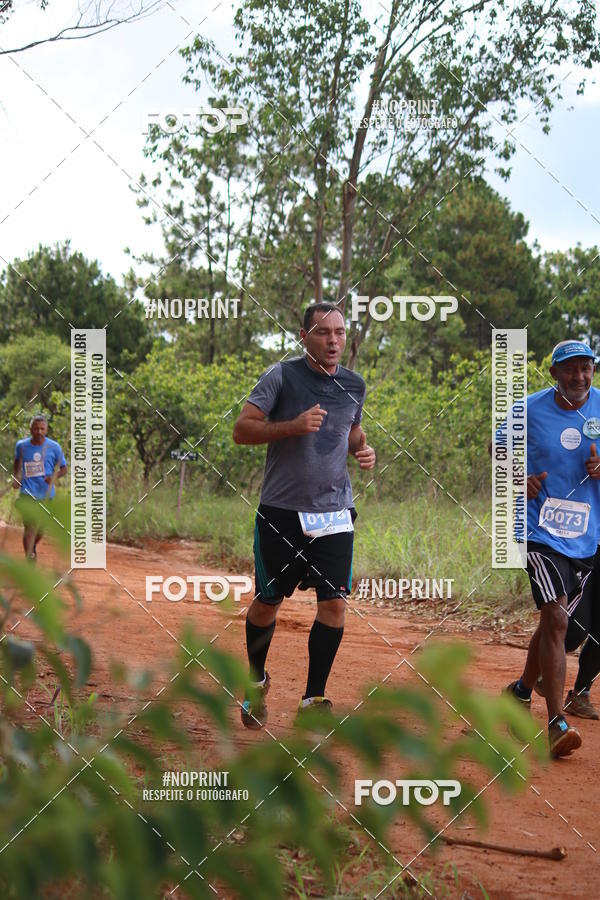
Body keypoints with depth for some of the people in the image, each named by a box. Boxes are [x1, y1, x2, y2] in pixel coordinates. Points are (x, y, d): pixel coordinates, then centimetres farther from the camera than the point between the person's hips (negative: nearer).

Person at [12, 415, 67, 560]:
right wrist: (15, 477, 6)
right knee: (30, 526, -16)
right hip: (27, 492, -1)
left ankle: (33, 547, 46)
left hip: (46, 493, 1)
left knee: (40, 529, 14)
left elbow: (64, 469, 3)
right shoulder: (21, 445, 0)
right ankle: (29, 558, -14)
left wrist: (54, 476, -17)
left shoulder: (54, 447, -4)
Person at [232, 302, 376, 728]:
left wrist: (364, 449, 4)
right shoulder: (282, 376, -6)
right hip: (282, 512, -3)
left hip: (335, 513, 3)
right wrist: (293, 426, -23)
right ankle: (256, 681, 32)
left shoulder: (354, 385, 8)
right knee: (269, 601, 8)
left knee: (334, 602, -6)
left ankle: (314, 700, 5)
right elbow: (242, 429, -10)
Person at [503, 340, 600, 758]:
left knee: (555, 622, 15)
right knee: (555, 618, -17)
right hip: (542, 531, -3)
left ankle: (522, 690, 39)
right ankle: (557, 723, -15)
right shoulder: (531, 409, -3)